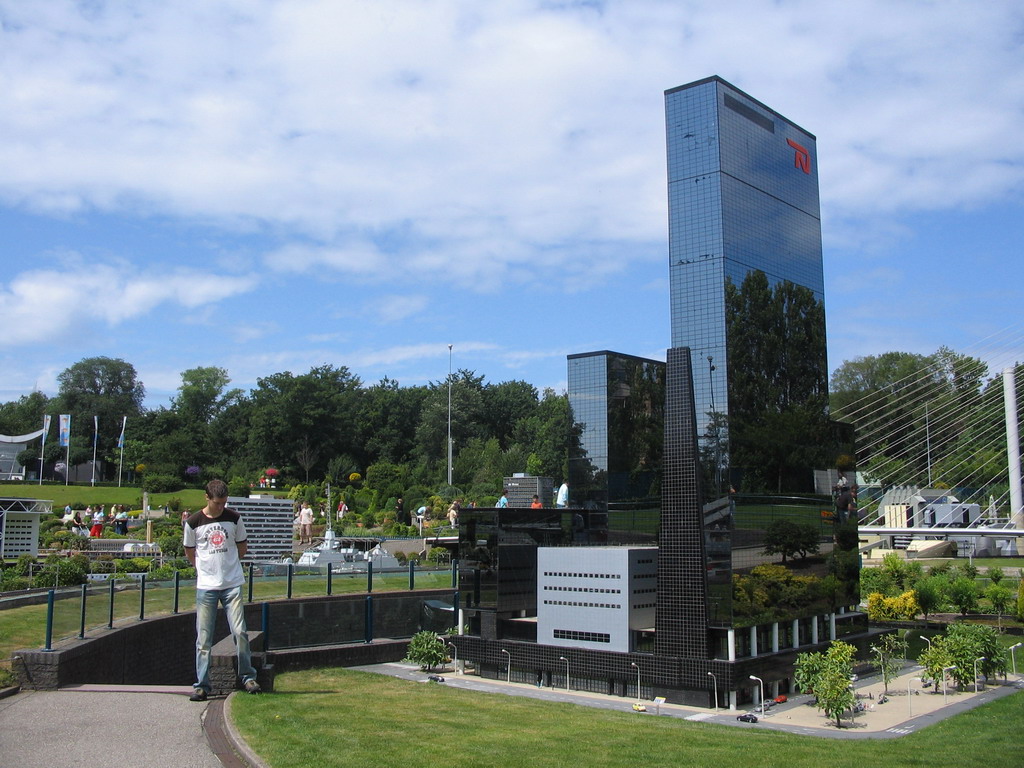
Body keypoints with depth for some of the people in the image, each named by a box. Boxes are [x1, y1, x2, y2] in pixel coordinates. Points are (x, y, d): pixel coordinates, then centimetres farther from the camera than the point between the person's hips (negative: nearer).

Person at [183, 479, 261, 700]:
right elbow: (189, 552, 12)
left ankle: (248, 677, 9)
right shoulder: (193, 522, -2)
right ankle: (201, 685, 9)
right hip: (206, 586, 0)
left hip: (232, 584, 1)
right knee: (204, 638, 1)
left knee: (239, 632, -4)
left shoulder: (234, 518, 1)